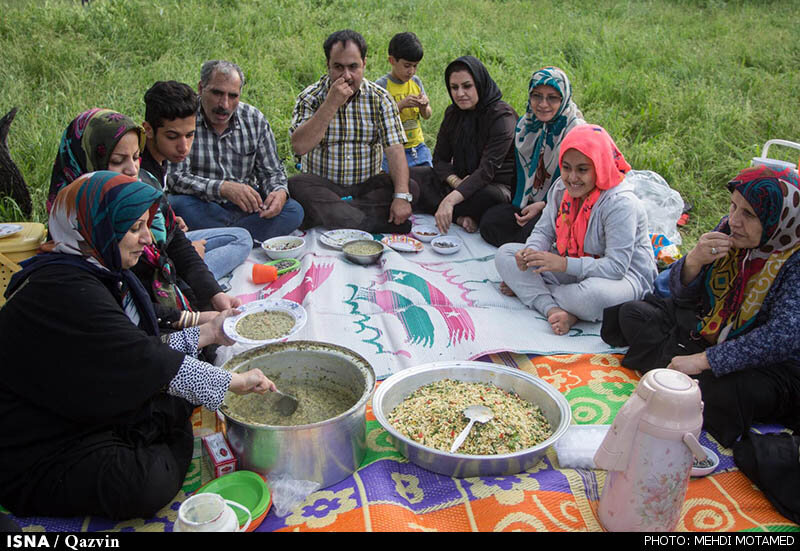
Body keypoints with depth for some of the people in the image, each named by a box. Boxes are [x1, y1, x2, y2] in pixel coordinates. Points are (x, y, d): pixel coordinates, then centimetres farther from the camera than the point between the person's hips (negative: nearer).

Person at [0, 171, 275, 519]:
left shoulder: (100, 274, 5)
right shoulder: (63, 291, -27)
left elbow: (139, 352, 7)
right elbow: (144, 361, -29)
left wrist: (208, 332, 4)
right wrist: (234, 381, -22)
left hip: (96, 416, 9)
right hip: (44, 458, -9)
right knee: (149, 484, -28)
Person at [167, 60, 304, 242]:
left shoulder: (255, 120, 2)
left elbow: (271, 171, 7)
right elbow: (175, 177, -18)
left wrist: (279, 192, -18)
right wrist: (223, 188, -34)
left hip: (246, 207, 3)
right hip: (202, 209, -3)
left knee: (293, 210, -21)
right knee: (178, 205, -35)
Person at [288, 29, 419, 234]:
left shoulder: (380, 99, 0)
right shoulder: (310, 97, -4)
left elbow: (394, 149, -9)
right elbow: (299, 146, -19)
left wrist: (402, 196, -24)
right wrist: (332, 103, -24)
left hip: (368, 186, 2)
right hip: (322, 186, -1)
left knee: (411, 187, -23)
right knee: (295, 186, -31)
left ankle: (325, 212, -29)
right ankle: (375, 222, -37)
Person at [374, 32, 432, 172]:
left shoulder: (415, 81, 5)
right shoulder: (381, 85, -9)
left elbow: (427, 116, 11)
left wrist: (424, 106, -11)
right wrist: (401, 105, -24)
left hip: (418, 146, 5)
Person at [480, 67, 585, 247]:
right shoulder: (524, 125, 5)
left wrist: (543, 205, -19)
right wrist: (519, 206, 0)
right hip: (528, 202, 6)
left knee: (531, 231, -32)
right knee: (489, 222, -16)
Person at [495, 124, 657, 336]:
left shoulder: (620, 203, -25)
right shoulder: (561, 188, -3)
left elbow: (616, 266, -29)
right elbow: (544, 231, 2)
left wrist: (564, 264, -36)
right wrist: (531, 251, -23)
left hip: (625, 276, -6)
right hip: (573, 267, 7)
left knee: (594, 294, -44)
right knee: (505, 254, -6)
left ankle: (525, 289, -15)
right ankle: (552, 309, -27)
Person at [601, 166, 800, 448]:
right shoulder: (729, 229, -7)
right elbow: (681, 294, -3)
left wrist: (702, 360, -34)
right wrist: (694, 260, -27)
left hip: (768, 363, -6)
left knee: (728, 391, -38)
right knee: (632, 313, -1)